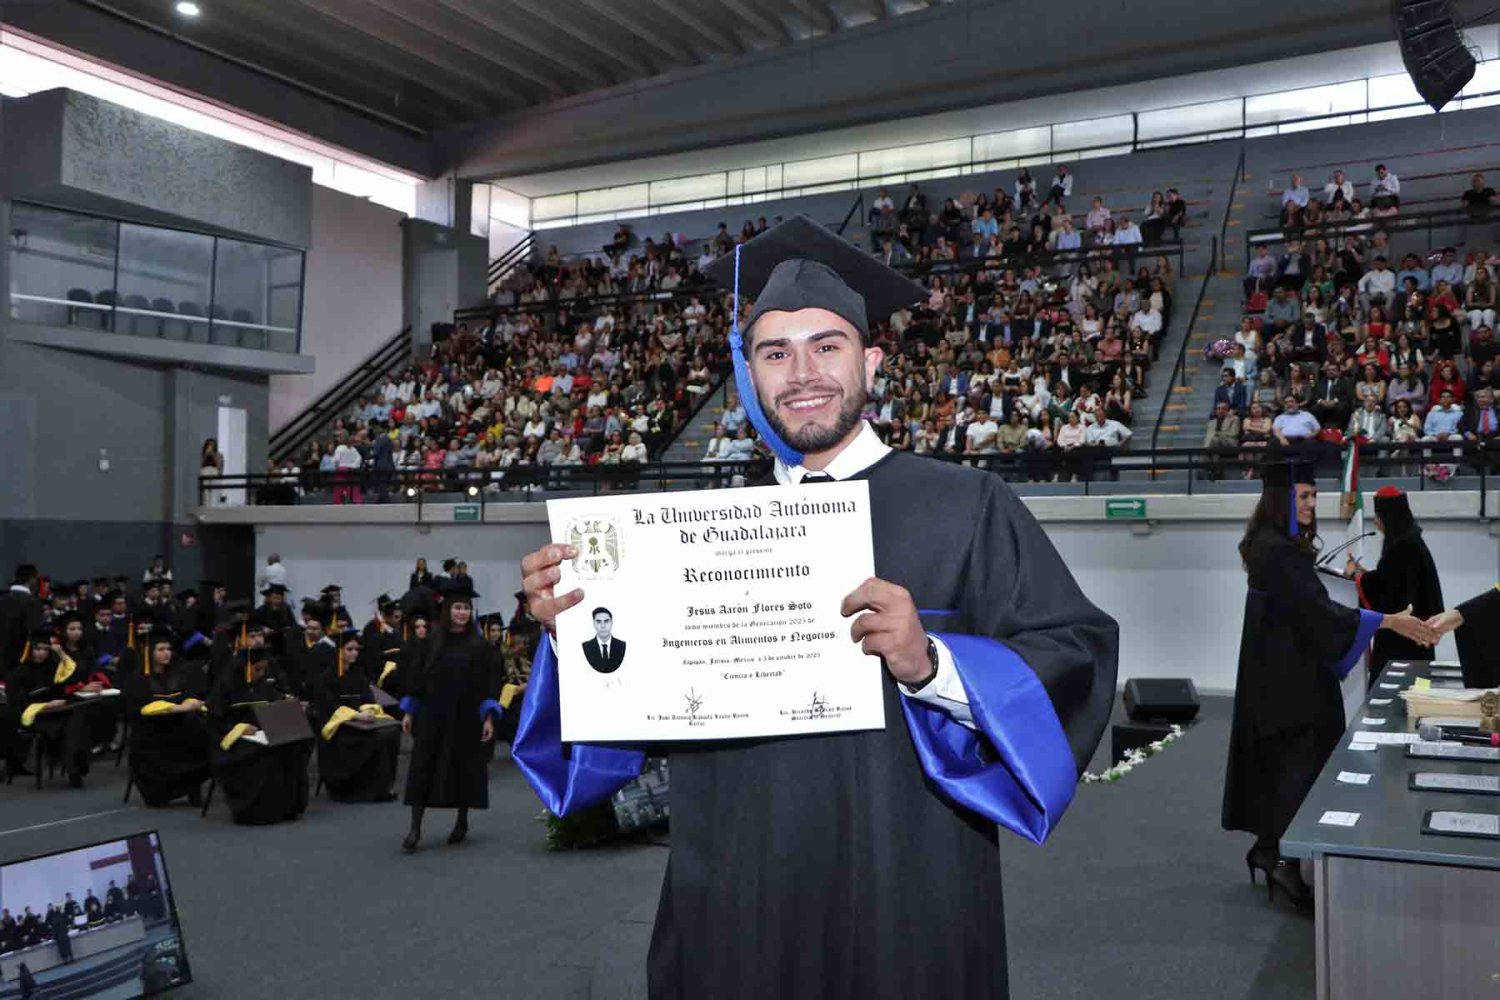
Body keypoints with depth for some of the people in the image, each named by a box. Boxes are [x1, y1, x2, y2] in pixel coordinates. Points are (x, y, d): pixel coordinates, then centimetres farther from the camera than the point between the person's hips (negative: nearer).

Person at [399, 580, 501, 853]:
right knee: (423, 768, -4)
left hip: (465, 717, -1)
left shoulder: (480, 646, -2)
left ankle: (462, 821, 24)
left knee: (464, 768, 7)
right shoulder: (432, 642, 5)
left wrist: (489, 717, -13)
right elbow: (418, 677, 8)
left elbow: (490, 683, -5)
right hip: (432, 716, 1)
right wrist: (409, 711, 3)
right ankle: (415, 829, -3)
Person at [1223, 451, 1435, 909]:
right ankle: (1280, 853, -5)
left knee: (1280, 758, 14)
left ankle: (1269, 846, 21)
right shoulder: (1276, 550, -20)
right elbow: (1316, 610, -25)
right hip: (1287, 675, -10)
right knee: (1304, 759, -8)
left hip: (1282, 669, 10)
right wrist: (1388, 621, -25)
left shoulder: (1279, 545, 12)